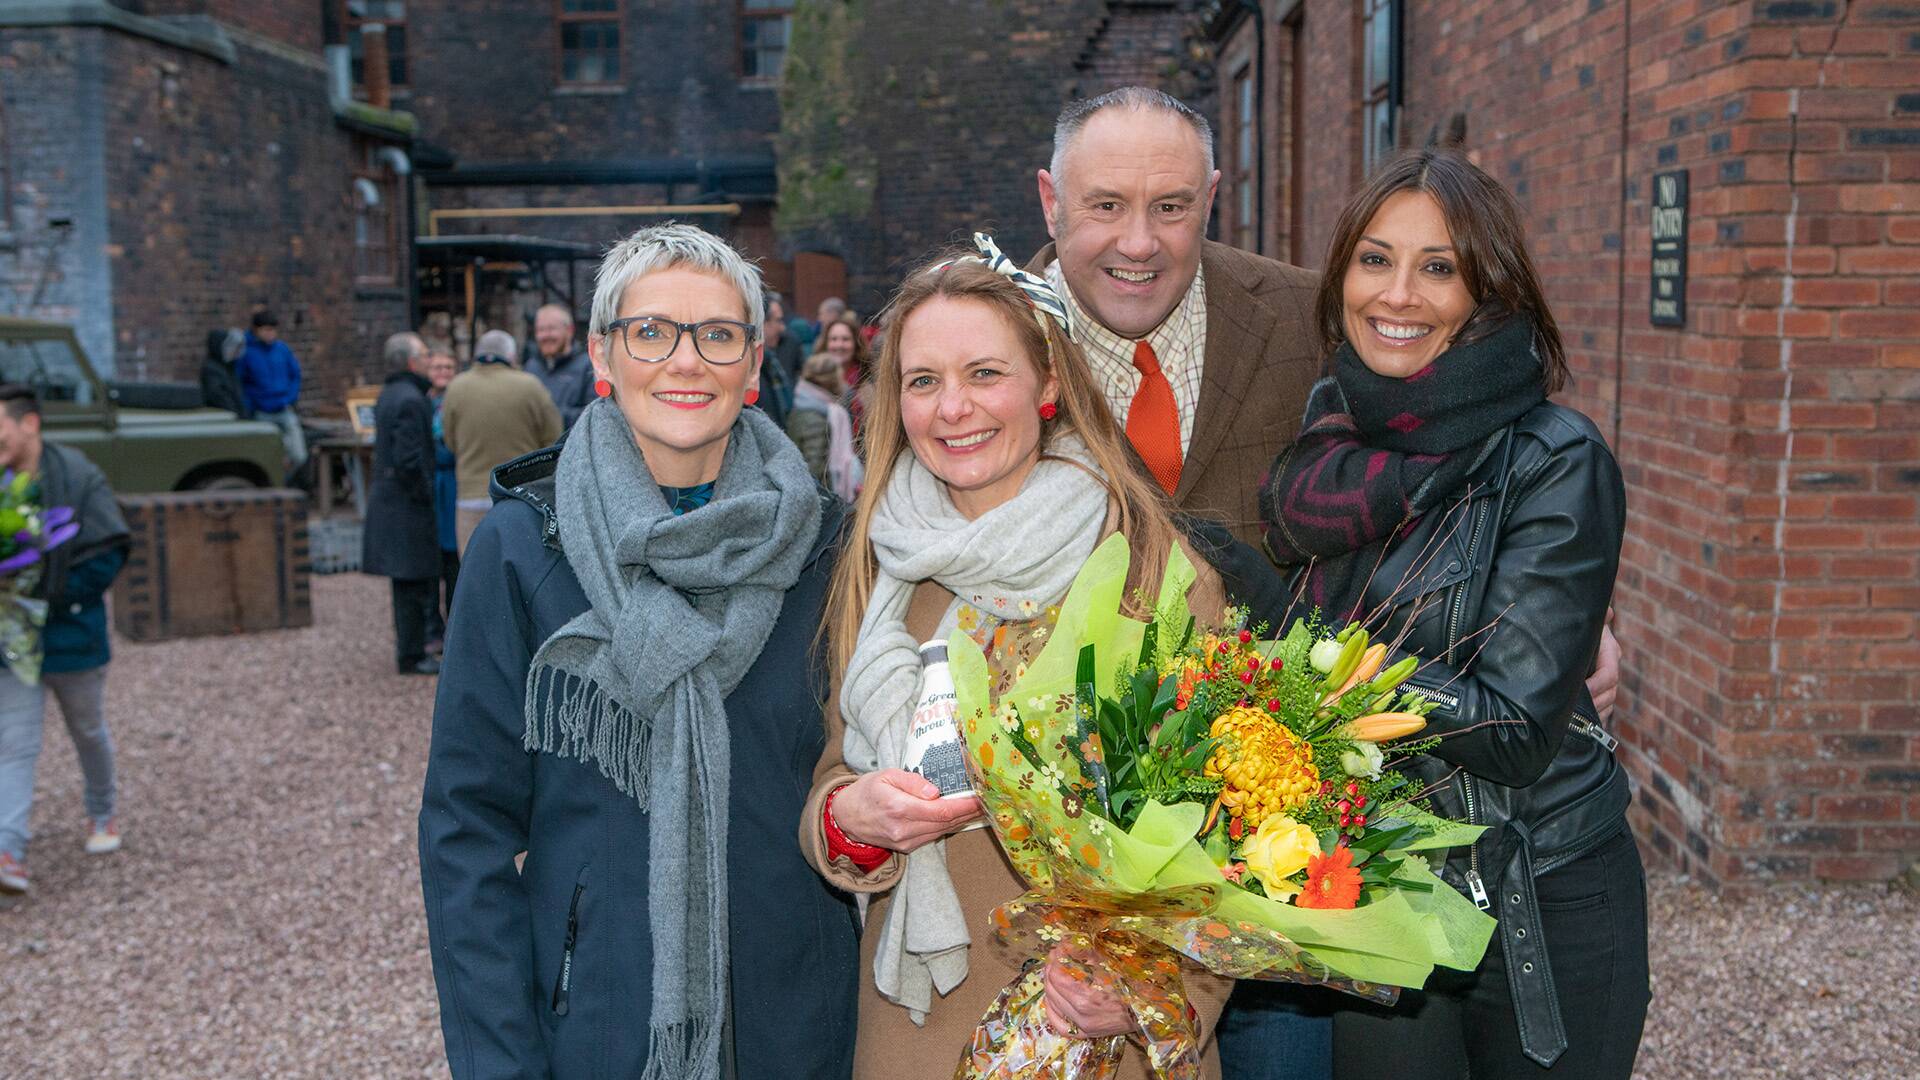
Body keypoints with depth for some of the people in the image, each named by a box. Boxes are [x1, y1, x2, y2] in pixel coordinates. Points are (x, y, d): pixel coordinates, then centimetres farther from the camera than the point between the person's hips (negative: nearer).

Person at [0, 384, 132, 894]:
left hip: (74, 636, -2)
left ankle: (103, 814, 40)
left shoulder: (78, 477, -13)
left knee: (88, 731, 18)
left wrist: (48, 598, -20)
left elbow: (109, 554, -14)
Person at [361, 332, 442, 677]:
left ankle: (409, 647, 25)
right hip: (408, 504, -10)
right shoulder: (411, 400, -18)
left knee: (408, 583, 17)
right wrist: (425, 494, -13)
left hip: (387, 499, 10)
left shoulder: (387, 396, 14)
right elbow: (408, 459, -23)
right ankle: (411, 656, 2)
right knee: (415, 582, -3)